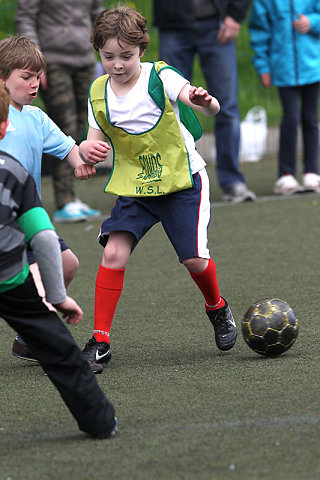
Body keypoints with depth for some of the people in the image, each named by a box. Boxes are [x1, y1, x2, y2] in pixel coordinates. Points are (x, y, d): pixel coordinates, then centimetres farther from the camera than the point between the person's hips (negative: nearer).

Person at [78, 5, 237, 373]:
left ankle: (217, 308, 25)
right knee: (114, 252, -15)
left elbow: (211, 108, -26)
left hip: (182, 180, -3)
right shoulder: (99, 93, -2)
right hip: (133, 186, 3)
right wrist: (87, 150, -22)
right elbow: (95, 141, 3)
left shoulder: (160, 77, -15)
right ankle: (100, 342, -9)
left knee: (194, 259, -10)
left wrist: (204, 101, -51)